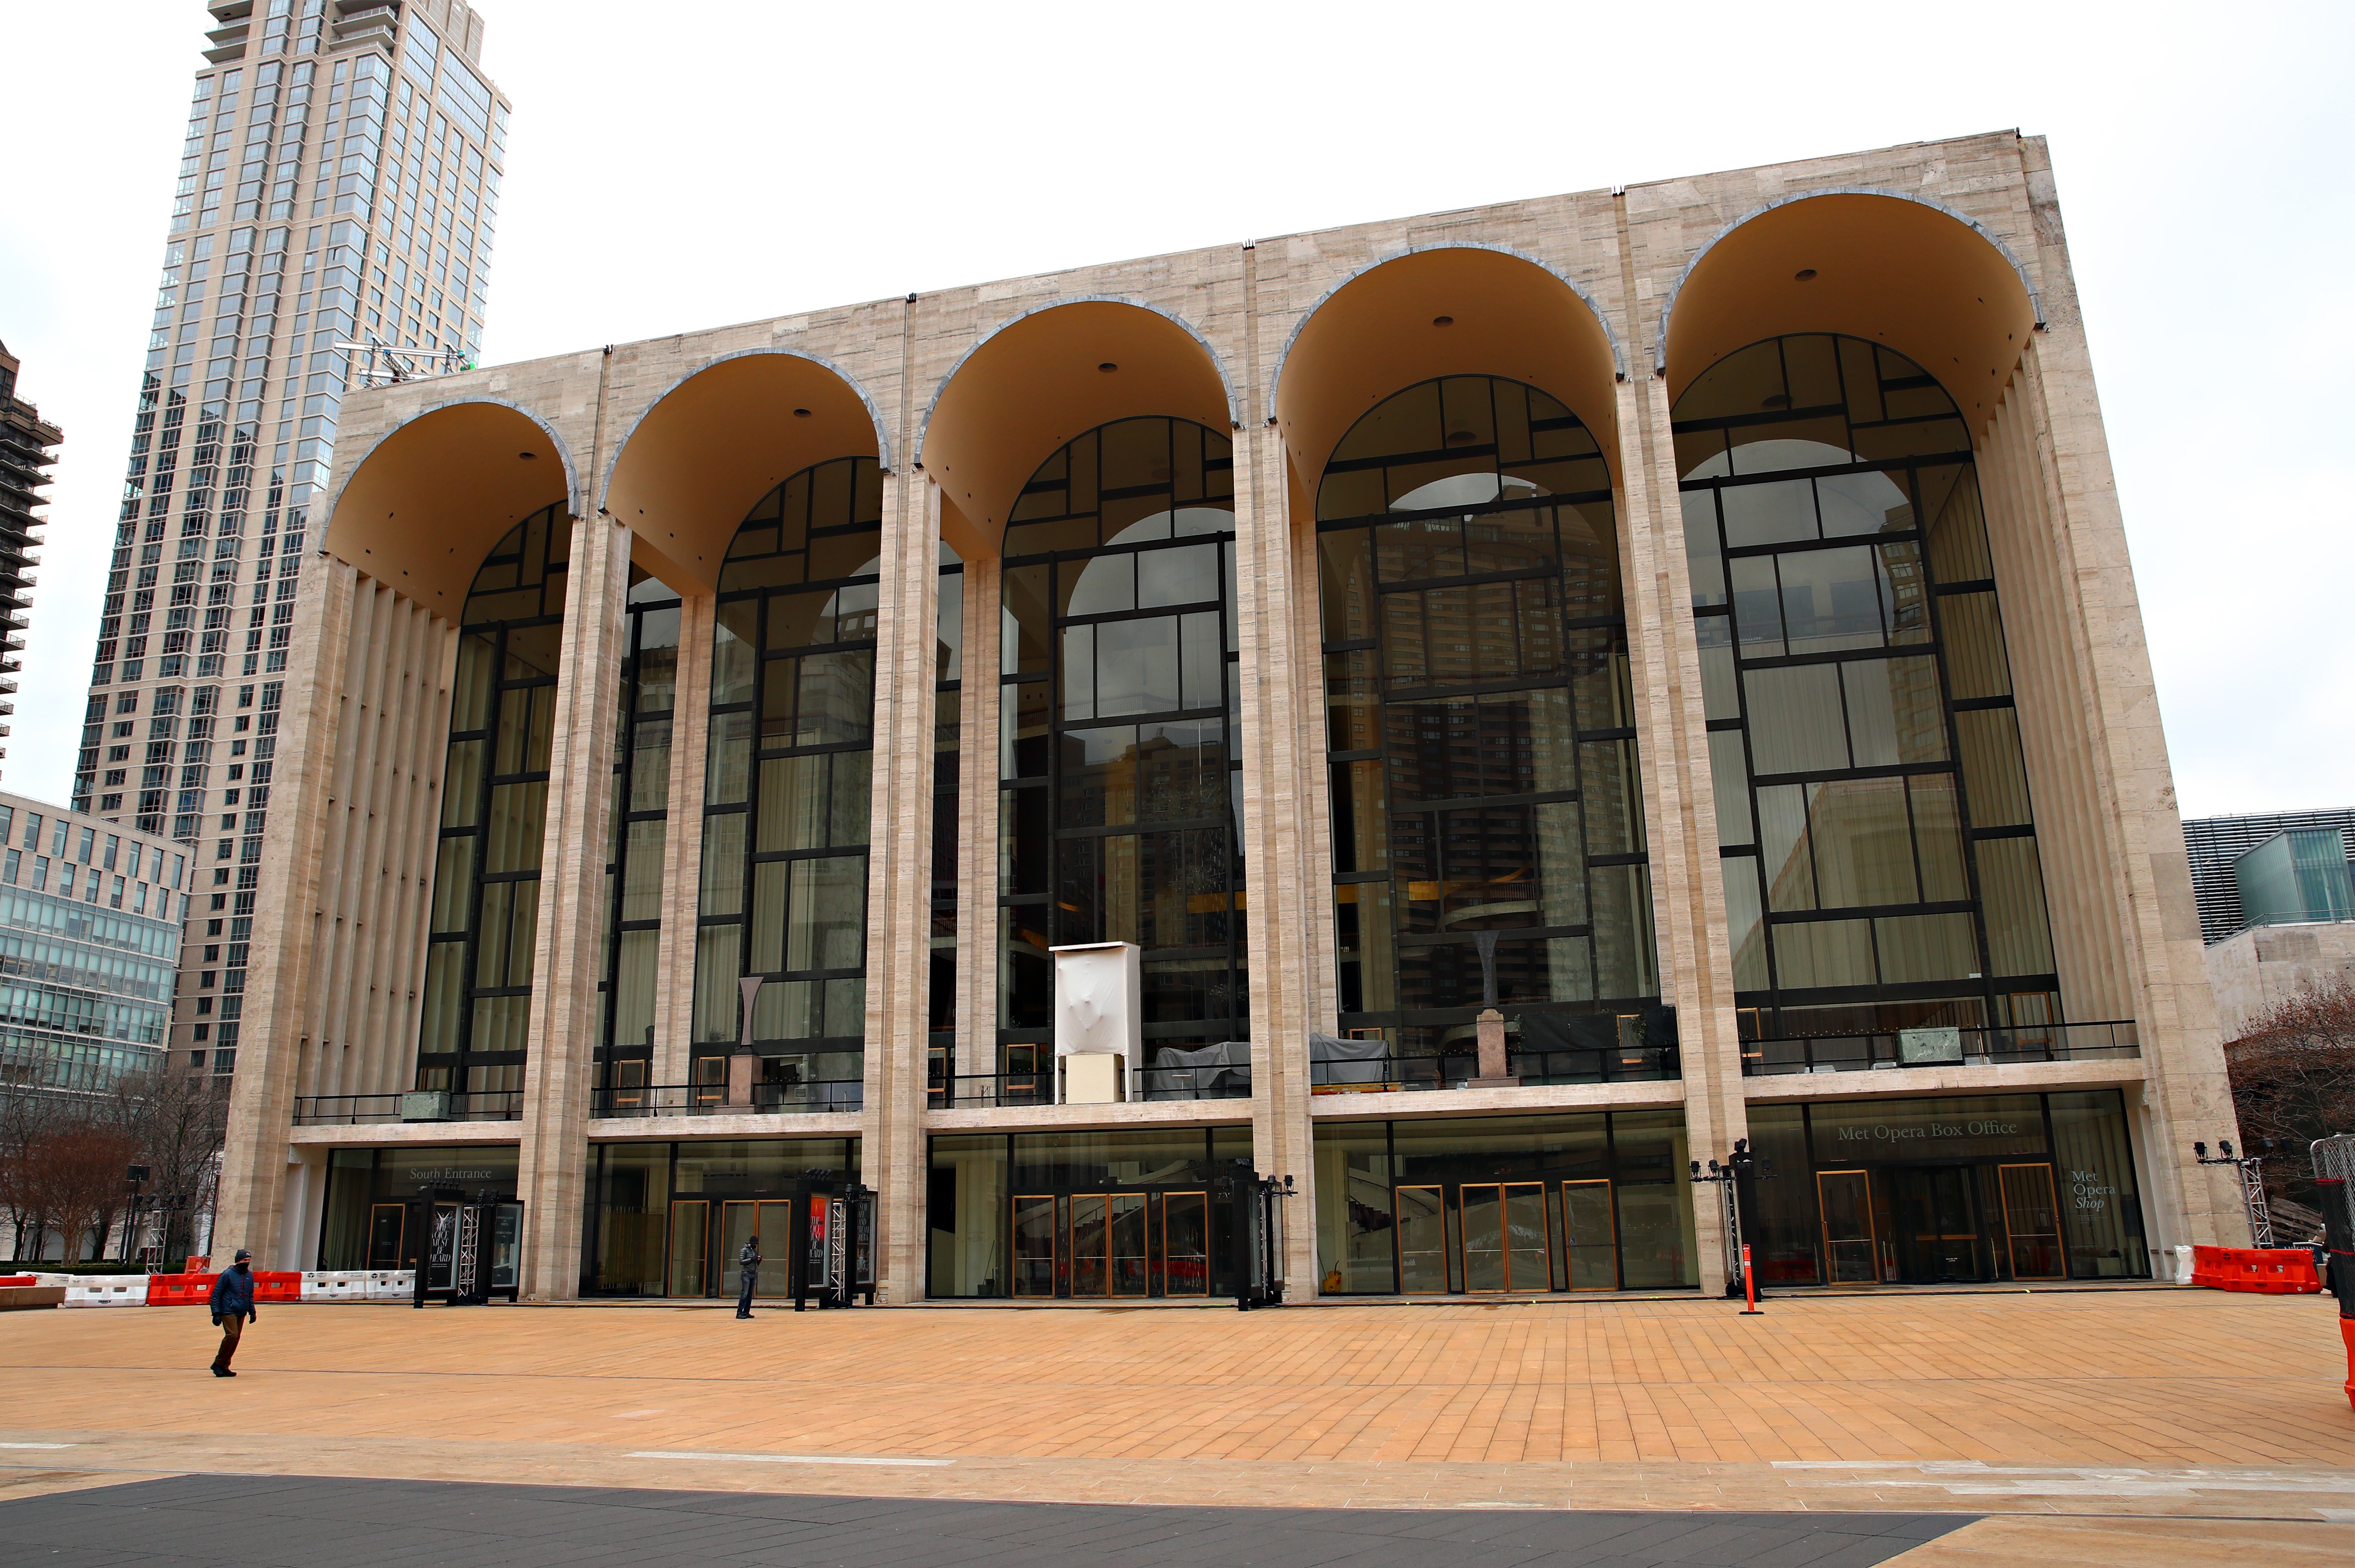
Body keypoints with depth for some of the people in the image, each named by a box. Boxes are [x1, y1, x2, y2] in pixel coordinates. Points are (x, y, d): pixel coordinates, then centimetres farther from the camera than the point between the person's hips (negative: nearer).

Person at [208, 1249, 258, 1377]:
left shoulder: (249, 1275, 12)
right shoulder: (228, 1274, -7)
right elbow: (216, 1294, -6)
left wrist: (252, 1312, 17)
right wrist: (216, 1313, -12)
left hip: (242, 1313, 6)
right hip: (228, 1312, -6)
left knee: (236, 1340, 4)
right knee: (232, 1335, -18)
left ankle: (224, 1367, 11)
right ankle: (218, 1364, -4)